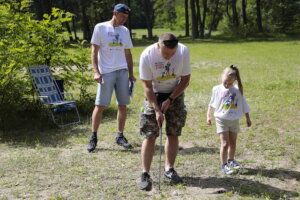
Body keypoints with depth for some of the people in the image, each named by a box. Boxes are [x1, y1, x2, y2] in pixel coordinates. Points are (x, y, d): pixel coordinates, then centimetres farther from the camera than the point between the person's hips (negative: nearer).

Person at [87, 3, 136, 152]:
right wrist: (96, 71, -11)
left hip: (122, 72, 5)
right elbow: (94, 51, -3)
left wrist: (131, 74, 13)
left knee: (122, 105, 5)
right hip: (106, 73, -4)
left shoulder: (125, 31, 13)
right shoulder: (100, 28, -1)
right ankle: (93, 137, 8)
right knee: (100, 105, -3)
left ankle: (120, 136, 16)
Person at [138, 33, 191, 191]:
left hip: (175, 94, 2)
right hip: (154, 95, -2)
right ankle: (145, 174, -3)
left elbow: (185, 80, -10)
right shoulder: (147, 55, -26)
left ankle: (169, 169, 19)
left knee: (173, 134, 3)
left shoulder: (183, 51, -21)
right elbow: (147, 86, -18)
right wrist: (157, 109, -23)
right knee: (149, 135, -8)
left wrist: (169, 100, -15)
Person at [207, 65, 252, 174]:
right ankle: (224, 165, 0)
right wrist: (208, 116, 6)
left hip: (234, 120, 3)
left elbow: (243, 105, 6)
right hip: (222, 119, -2)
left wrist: (248, 118, 10)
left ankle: (231, 160, 33)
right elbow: (211, 104, 7)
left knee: (233, 142, 13)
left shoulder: (237, 91, -3)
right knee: (225, 143, -8)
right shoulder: (217, 89, -5)